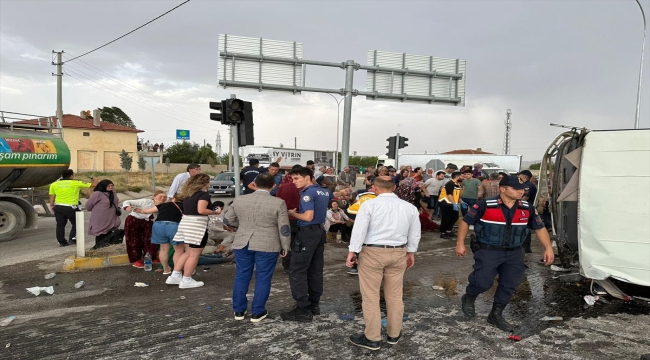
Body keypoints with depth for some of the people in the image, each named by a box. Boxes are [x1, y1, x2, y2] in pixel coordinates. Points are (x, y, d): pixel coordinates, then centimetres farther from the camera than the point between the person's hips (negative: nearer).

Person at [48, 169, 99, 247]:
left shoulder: (54, 184, 8)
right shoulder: (76, 183, -4)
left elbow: (52, 196, 11)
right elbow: (93, 185, 0)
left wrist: (52, 206, 23)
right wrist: (96, 180, 21)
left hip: (58, 207, 4)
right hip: (71, 208, -4)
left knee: (60, 225, 13)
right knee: (76, 224, 12)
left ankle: (61, 241, 16)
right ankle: (73, 238, 3)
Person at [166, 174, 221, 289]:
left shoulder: (188, 193, 14)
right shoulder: (203, 194, -11)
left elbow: (191, 208, 11)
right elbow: (201, 210, -23)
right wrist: (215, 212, -11)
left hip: (186, 223, 9)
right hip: (197, 225, -9)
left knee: (188, 252, 20)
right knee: (194, 255, 2)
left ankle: (174, 276, 19)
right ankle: (186, 281, 7)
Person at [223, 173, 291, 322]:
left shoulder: (239, 200, 1)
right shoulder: (278, 203, -10)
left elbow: (226, 220, 12)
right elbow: (284, 228, -8)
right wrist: (285, 247, 3)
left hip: (242, 244, 3)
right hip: (267, 246, -3)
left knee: (241, 276, 13)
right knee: (263, 278, 7)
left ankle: (239, 310, 21)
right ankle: (257, 312, 12)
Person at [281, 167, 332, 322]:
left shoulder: (307, 193, -16)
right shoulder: (324, 191, 11)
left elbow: (308, 217, -24)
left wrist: (292, 213, -10)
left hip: (307, 233, -9)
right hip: (320, 231, 9)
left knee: (297, 271, -5)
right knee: (315, 270, 13)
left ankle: (303, 309, -4)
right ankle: (314, 304, 21)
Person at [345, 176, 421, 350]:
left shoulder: (370, 204, -10)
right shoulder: (410, 207, 4)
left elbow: (359, 230, -11)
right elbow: (414, 234, 12)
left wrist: (352, 252, -5)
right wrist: (411, 253, 22)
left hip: (372, 252, -4)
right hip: (398, 253, 5)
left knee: (370, 296, 6)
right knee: (395, 296, 16)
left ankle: (372, 338, 15)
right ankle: (394, 334, 30)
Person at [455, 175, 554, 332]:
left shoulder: (527, 209, -1)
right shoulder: (485, 205, -16)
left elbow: (539, 228, 11)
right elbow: (466, 222, -7)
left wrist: (548, 248, 0)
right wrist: (460, 244, -8)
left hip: (514, 253, 5)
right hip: (488, 251, -5)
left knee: (509, 285, 9)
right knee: (483, 282, -8)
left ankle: (496, 315, 29)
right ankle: (468, 299, 25)